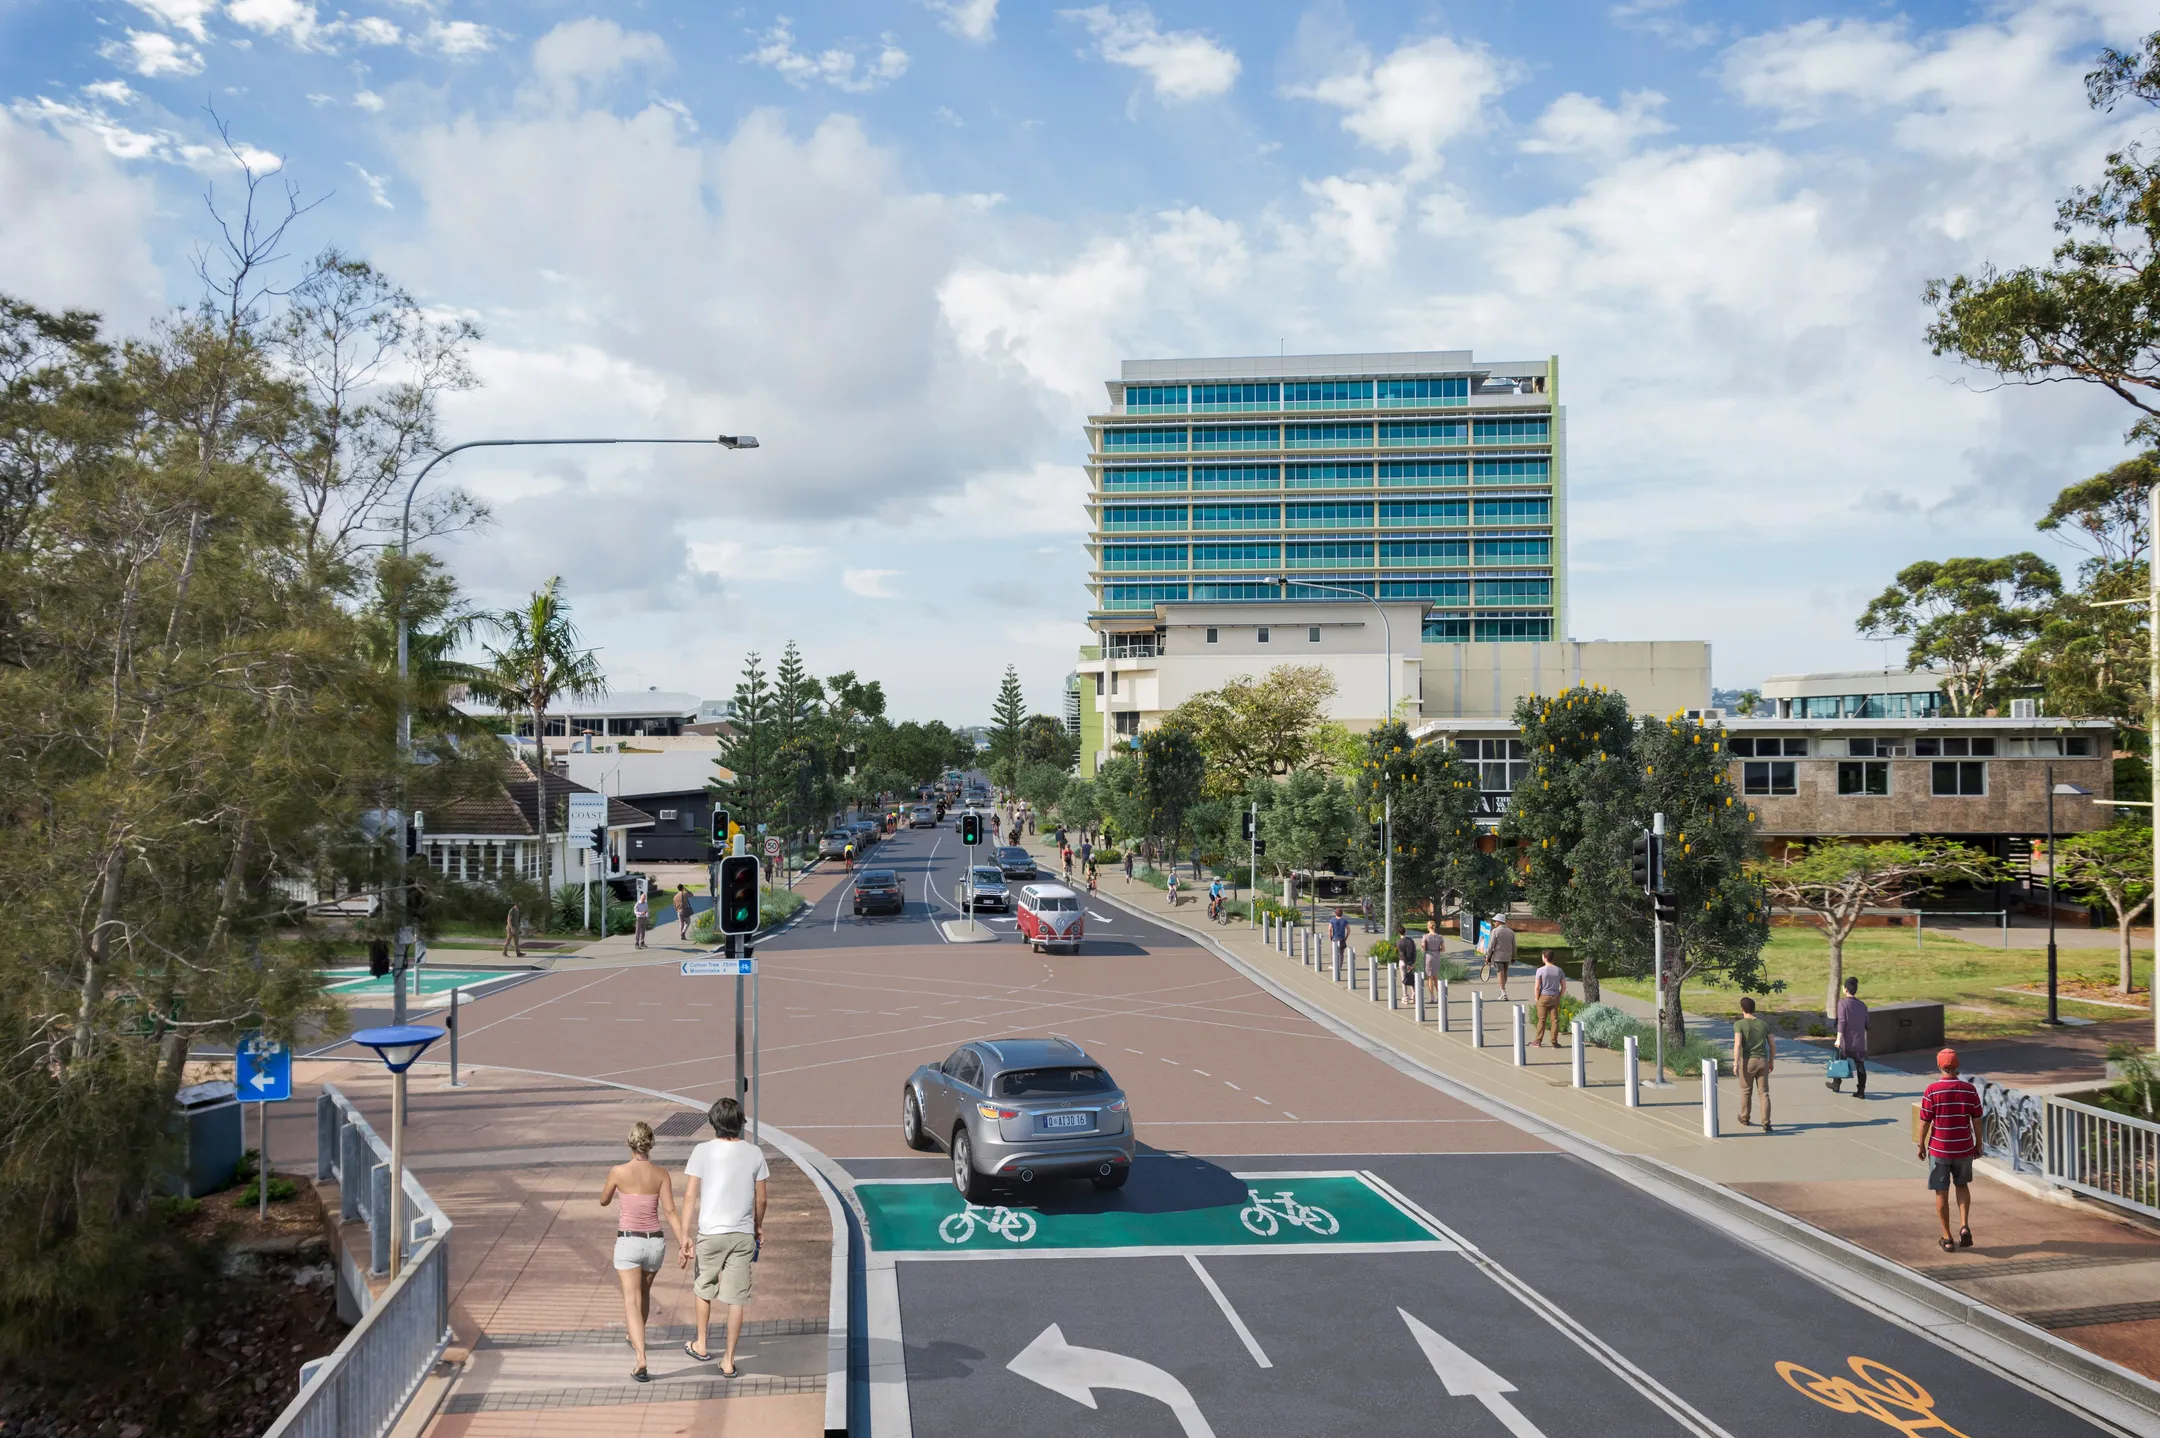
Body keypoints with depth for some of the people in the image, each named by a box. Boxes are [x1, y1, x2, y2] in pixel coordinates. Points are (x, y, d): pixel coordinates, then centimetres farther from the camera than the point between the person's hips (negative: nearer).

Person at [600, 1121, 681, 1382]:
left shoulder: (618, 1172, -8)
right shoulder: (661, 1174, -4)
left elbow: (604, 1201, 9)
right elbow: (670, 1212, -10)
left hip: (628, 1242, -3)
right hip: (655, 1242, 3)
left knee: (632, 1301, -6)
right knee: (644, 1293, 27)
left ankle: (641, 1359, -23)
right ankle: (636, 1340, 49)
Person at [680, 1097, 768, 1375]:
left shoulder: (702, 1151, -7)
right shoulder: (754, 1153, -1)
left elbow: (690, 1195, -9)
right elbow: (761, 1198, 5)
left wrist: (685, 1234, -5)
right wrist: (758, 1226, 21)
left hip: (711, 1232, -1)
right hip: (743, 1233, 1)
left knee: (704, 1288, 22)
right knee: (737, 1298, 6)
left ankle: (701, 1345, 36)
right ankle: (728, 1361, 12)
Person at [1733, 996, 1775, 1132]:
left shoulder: (1739, 1024, -7)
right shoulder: (1764, 1024, 7)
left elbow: (1737, 1044, -19)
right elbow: (1773, 1045, 10)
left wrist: (1735, 1063, -19)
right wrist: (1772, 1061, 22)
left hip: (1747, 1061, -2)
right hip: (1762, 1061, 2)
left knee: (1746, 1091, 15)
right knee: (1764, 1093, 3)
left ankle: (1745, 1118, 32)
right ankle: (1766, 1123, -8)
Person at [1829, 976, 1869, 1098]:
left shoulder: (1842, 1003, -10)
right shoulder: (1862, 1005, 7)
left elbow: (1842, 1021, -18)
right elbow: (1867, 1025, 12)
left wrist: (1838, 1038, -20)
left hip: (1846, 1040, -4)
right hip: (1860, 1041, 4)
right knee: (1860, 1065, 3)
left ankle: (1836, 1084, 29)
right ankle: (1861, 1090, -1)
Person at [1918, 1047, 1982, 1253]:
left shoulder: (1932, 1091, -14)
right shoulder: (1970, 1090, -6)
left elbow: (1925, 1122, -9)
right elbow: (1976, 1121, 0)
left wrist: (1921, 1145, 4)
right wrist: (1978, 1144, 14)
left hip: (1939, 1149, -3)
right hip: (1964, 1148, 3)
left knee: (1941, 1193, 8)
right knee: (1962, 1185, 24)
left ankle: (1947, 1239, 12)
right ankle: (1964, 1225, 6)